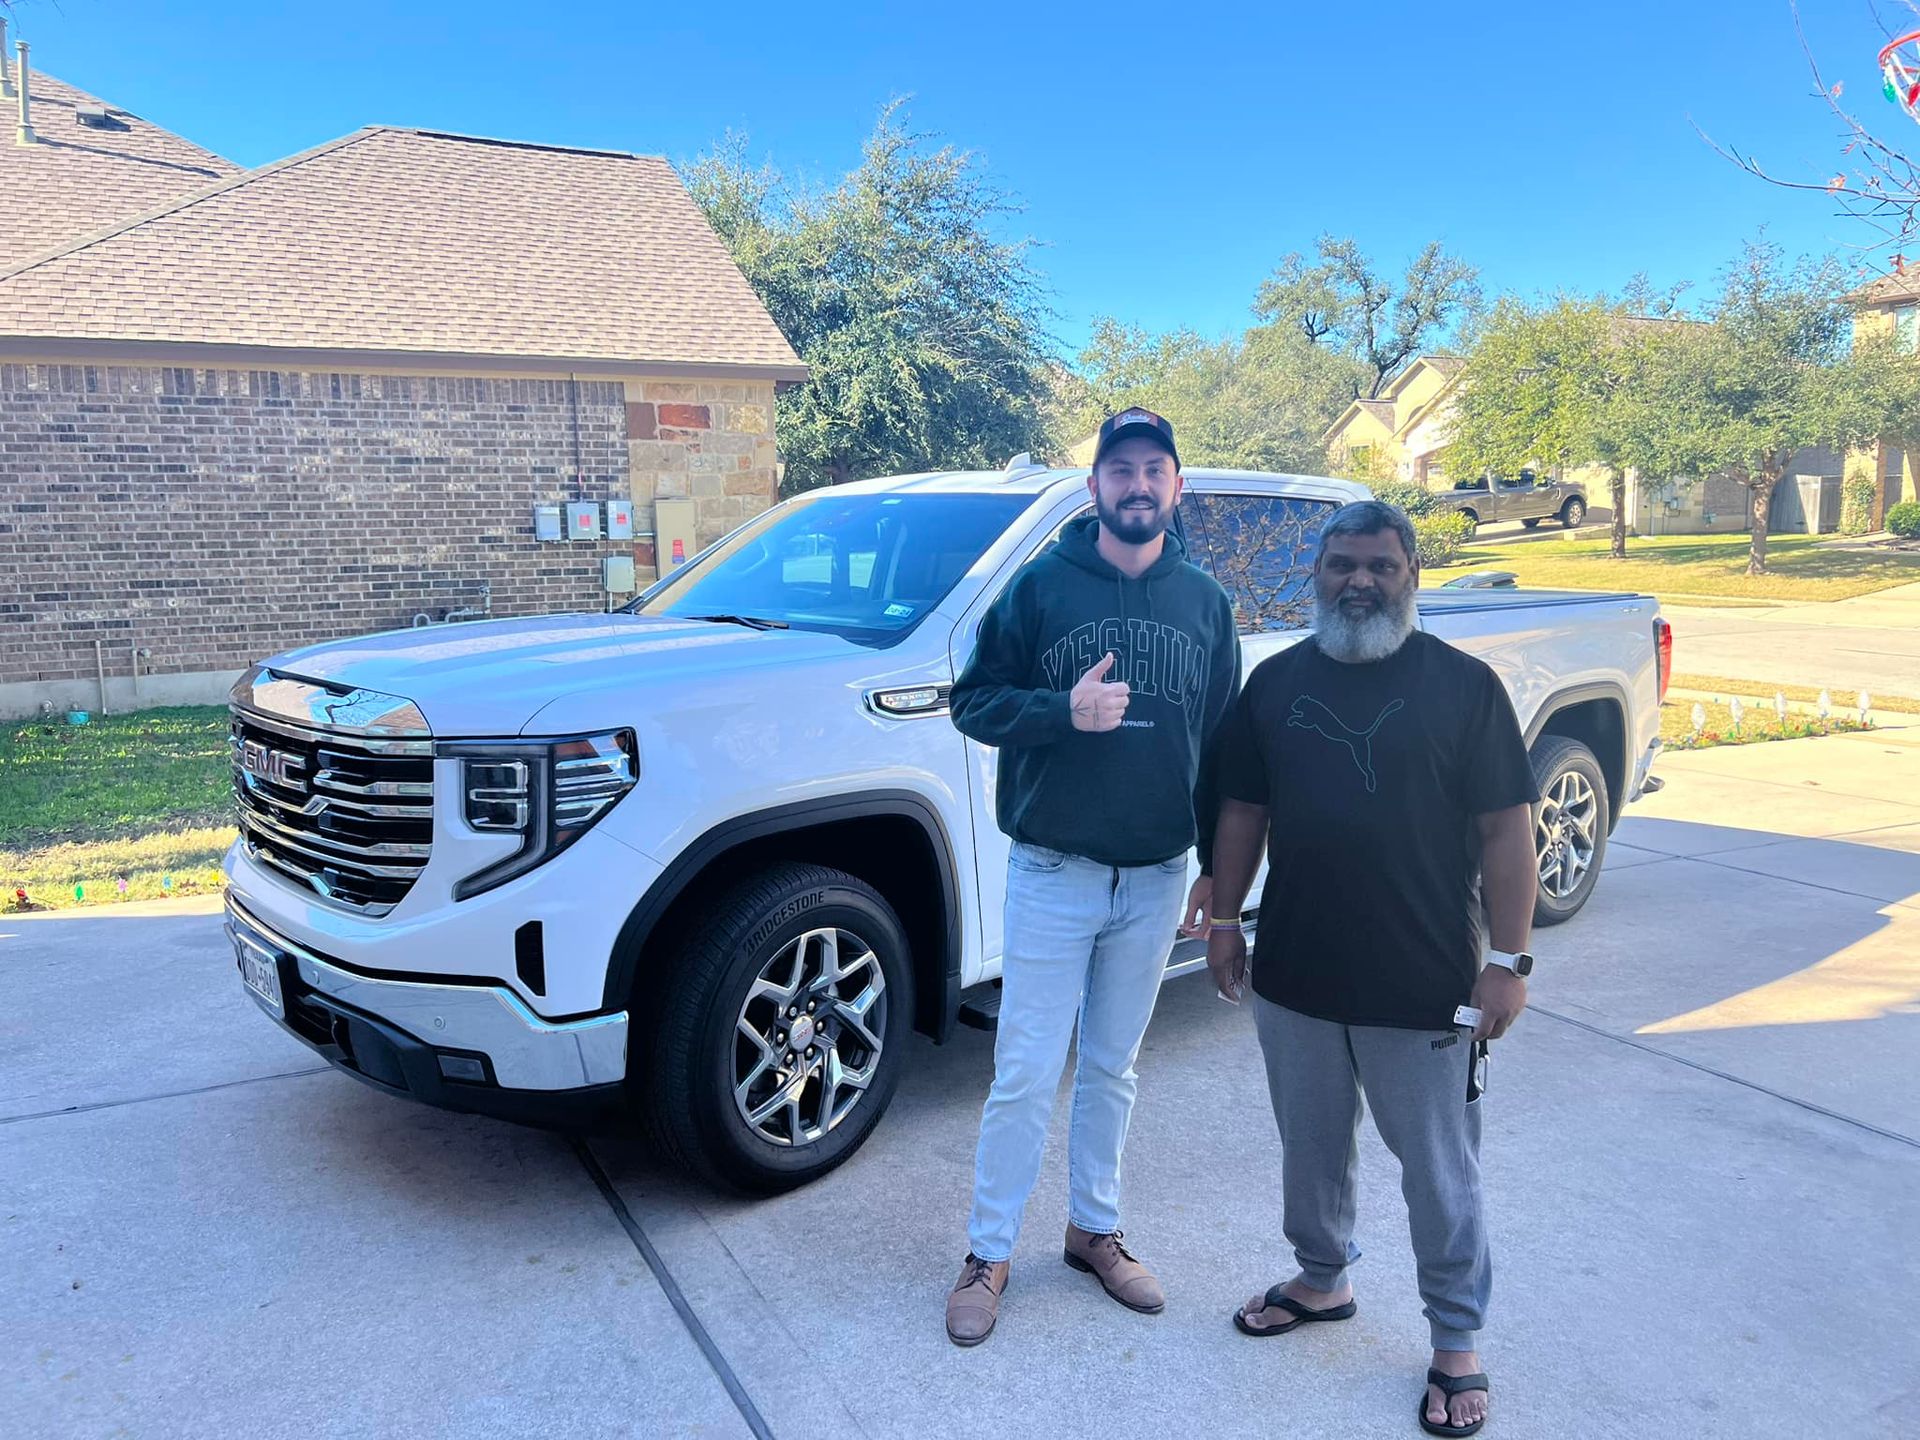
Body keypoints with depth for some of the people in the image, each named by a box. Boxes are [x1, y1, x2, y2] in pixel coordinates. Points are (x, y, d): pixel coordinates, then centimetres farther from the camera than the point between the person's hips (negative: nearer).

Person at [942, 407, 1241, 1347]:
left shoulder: (1204, 602, 6)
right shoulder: (1042, 585, -3)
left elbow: (1222, 736, 11)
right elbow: (973, 702, -3)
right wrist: (1064, 710, -21)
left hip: (1158, 878, 3)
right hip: (1052, 872, -3)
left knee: (1113, 1068, 16)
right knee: (1026, 1074, 2)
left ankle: (1094, 1229, 34)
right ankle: (988, 1254, 19)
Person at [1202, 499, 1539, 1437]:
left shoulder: (1463, 685, -6)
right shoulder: (1276, 682, 5)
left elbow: (1505, 829, -7)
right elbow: (1243, 811, 10)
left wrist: (1508, 958, -11)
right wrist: (1224, 918, 8)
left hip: (1424, 989, -3)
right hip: (1295, 975, 4)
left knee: (1439, 1172, 9)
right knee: (1312, 1148, 20)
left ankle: (1457, 1344, 28)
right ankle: (1322, 1280, 43)